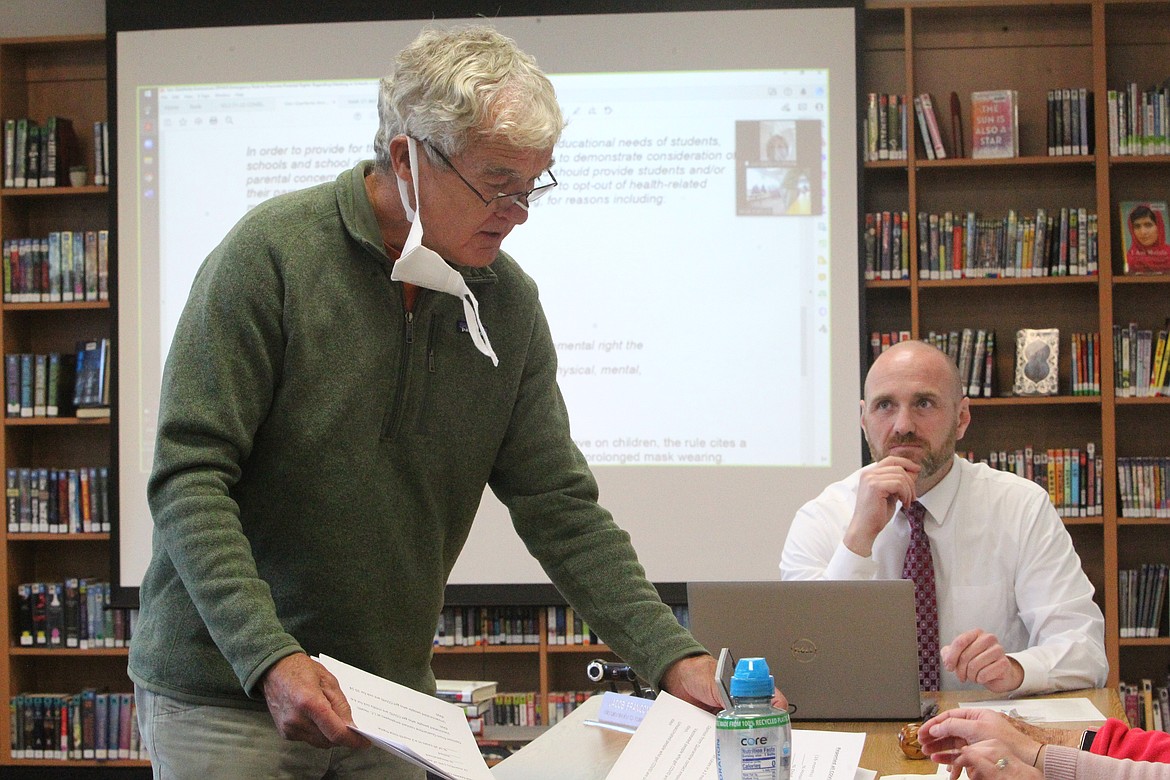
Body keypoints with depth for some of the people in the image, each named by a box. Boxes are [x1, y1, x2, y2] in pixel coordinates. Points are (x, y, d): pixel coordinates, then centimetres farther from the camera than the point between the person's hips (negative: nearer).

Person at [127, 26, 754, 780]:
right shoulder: (274, 255, -14)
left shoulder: (507, 301, 1)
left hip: (393, 695, 5)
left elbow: (560, 508, 4)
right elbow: (189, 481, -17)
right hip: (229, 695, -4)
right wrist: (271, 659, -28)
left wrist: (675, 658, -7)